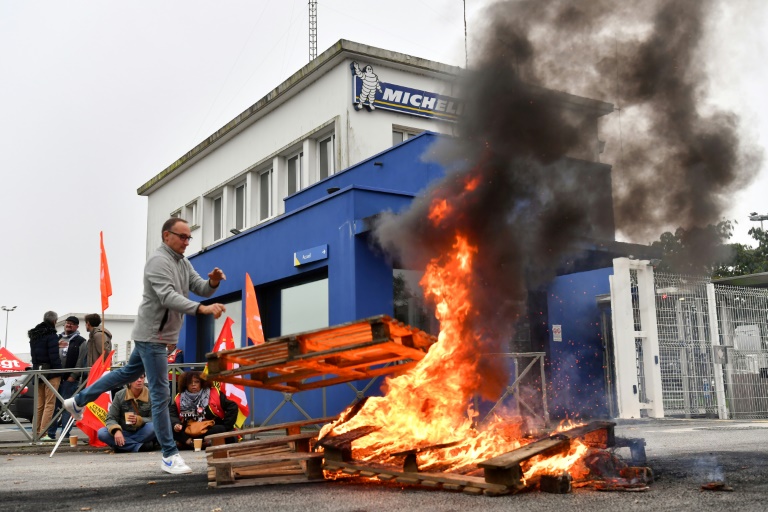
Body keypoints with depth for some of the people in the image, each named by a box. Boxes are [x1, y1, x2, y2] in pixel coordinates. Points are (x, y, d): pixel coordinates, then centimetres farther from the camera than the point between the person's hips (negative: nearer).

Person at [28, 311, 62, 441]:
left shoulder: (34, 335, 15)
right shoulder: (51, 335, -12)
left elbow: (33, 354, 18)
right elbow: (54, 356, -17)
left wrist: (36, 368, 17)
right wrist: (59, 371, -13)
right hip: (51, 372, -8)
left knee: (39, 404, 14)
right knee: (49, 403, -7)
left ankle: (37, 432, 16)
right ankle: (43, 433, -12)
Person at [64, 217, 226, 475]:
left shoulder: (184, 263, 10)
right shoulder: (158, 261, -18)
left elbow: (201, 288, 5)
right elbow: (168, 297, -31)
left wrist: (212, 282, -18)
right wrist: (202, 308, -43)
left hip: (159, 335, 10)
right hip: (152, 335, -10)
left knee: (128, 373, 25)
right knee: (161, 394, -6)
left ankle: (78, 401, 41)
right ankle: (170, 455, -1)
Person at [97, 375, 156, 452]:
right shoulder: (120, 395, -5)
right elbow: (111, 418, -6)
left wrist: (138, 420, -27)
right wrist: (116, 431, -28)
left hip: (141, 433, -2)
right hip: (124, 432, 2)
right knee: (101, 433, -26)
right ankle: (140, 446, -31)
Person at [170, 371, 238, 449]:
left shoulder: (213, 394, -5)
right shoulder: (179, 399, 4)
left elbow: (232, 407, -6)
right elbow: (172, 416, -4)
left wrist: (225, 427, -12)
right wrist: (175, 424, -27)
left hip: (212, 430, -2)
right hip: (189, 432, 3)